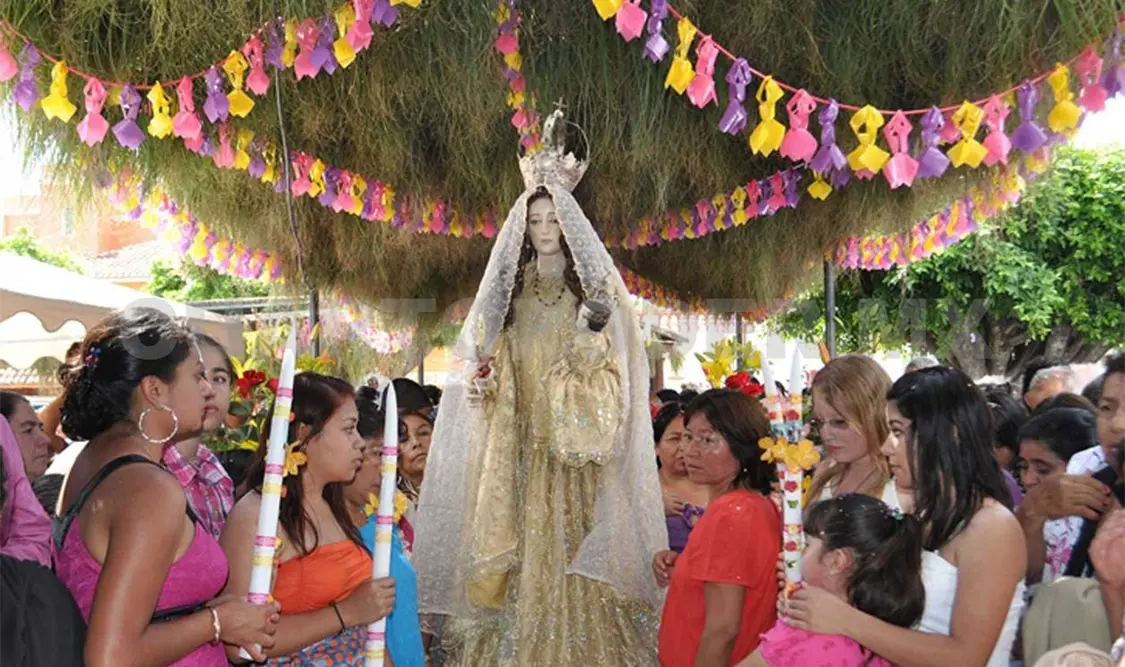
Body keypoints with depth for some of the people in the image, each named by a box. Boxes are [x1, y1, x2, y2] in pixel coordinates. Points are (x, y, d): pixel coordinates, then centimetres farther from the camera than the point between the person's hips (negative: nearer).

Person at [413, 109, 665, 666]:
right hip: (518, 442, 2)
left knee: (571, 539, -6)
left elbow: (617, 362, 3)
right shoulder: (505, 290, 13)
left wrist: (593, 337, -17)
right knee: (521, 541, -4)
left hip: (576, 442, -1)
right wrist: (478, 382, -7)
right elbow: (479, 355, 13)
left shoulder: (595, 286, 7)